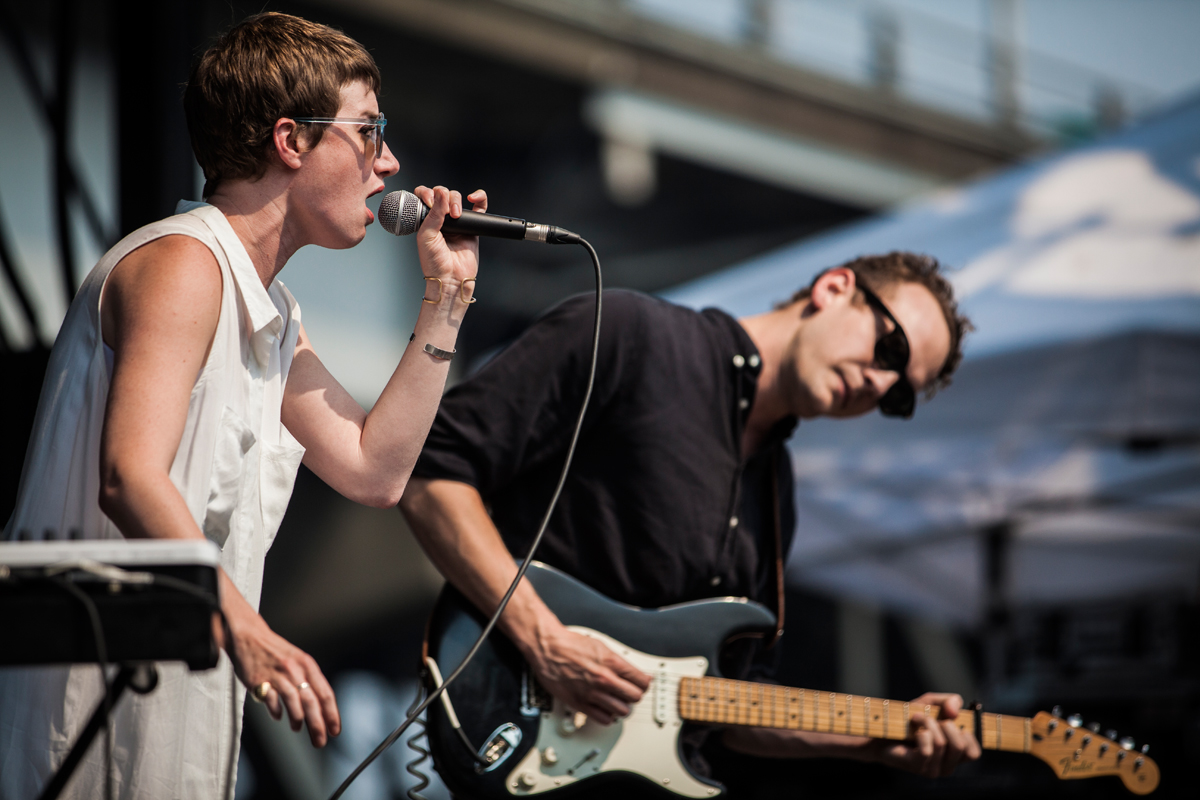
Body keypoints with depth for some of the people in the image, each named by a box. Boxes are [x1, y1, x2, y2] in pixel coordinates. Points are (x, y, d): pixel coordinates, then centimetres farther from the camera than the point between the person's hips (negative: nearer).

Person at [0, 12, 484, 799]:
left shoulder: (272, 313, 18)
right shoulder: (182, 265, -15)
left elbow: (375, 471, 16)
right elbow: (130, 479, -27)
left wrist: (446, 299, 15)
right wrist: (243, 628, -38)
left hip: (181, 694, 10)